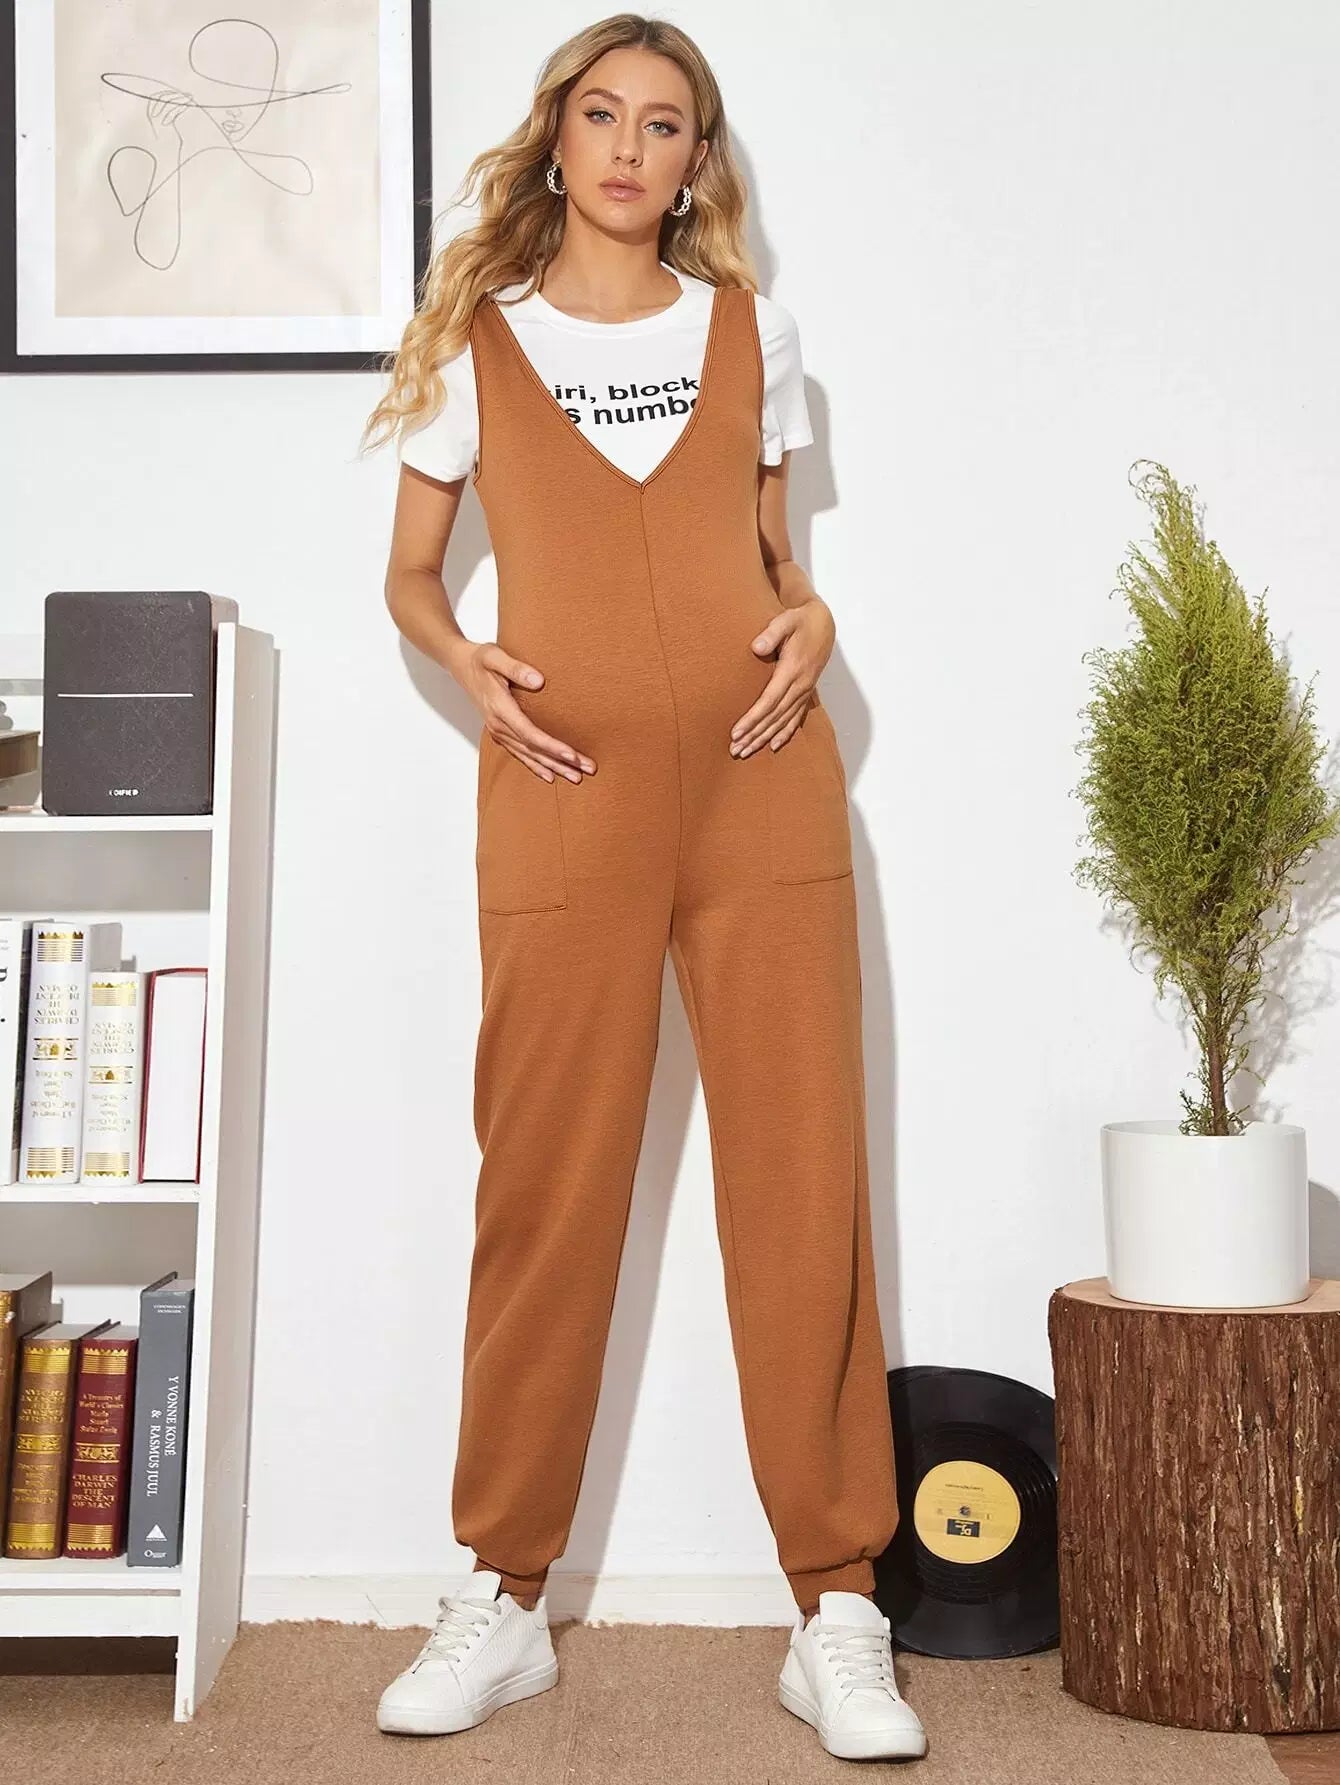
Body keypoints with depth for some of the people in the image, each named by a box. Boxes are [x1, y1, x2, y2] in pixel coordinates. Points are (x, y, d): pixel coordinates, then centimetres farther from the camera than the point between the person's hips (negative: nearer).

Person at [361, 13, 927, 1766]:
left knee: (806, 1178, -2)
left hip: (765, 781, 1)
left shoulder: (754, 331, 15)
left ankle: (839, 1615, 9)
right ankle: (505, 1600, 16)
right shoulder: (473, 338, 11)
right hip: (566, 789, -1)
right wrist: (474, 665, -4)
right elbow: (408, 572, 16)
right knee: (545, 1188, 1)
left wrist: (809, 619, 0)